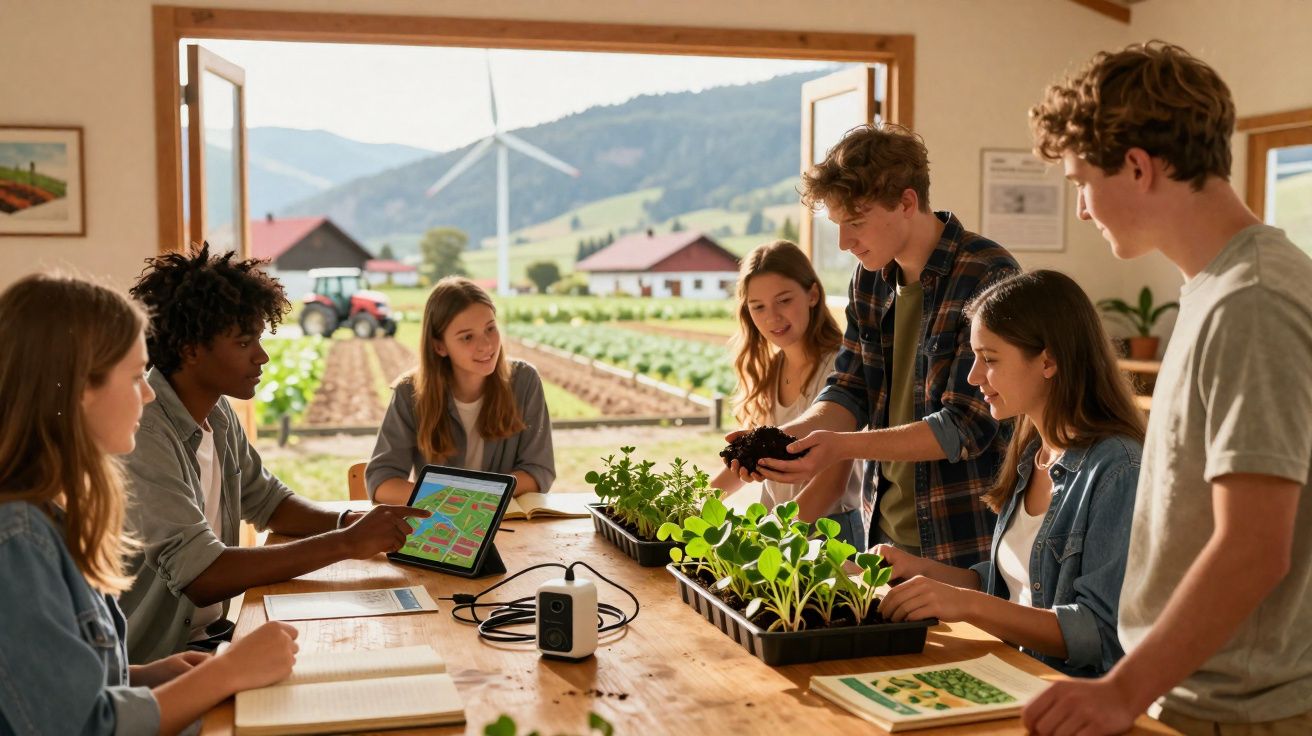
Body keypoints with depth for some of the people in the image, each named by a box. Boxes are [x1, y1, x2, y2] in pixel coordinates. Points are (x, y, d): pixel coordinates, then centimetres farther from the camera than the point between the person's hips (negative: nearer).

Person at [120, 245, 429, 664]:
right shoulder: (143, 436, -23)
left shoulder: (217, 413, 5)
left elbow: (267, 501, 16)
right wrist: (346, 543, -27)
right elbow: (198, 574, -29)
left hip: (208, 631, 8)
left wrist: (354, 522, -4)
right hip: (151, 661, -8)